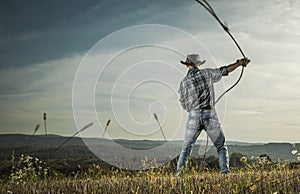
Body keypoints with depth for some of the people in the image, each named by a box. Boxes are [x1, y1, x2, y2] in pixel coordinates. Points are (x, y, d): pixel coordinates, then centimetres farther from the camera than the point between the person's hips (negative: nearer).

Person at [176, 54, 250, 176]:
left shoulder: (184, 82, 5)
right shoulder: (206, 73, 5)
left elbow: (184, 105, 8)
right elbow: (224, 70, 16)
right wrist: (239, 63, 28)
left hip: (194, 116, 1)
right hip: (210, 115, 0)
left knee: (187, 146, 16)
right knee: (221, 147, 12)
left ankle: (181, 166, -4)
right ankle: (225, 171, -3)